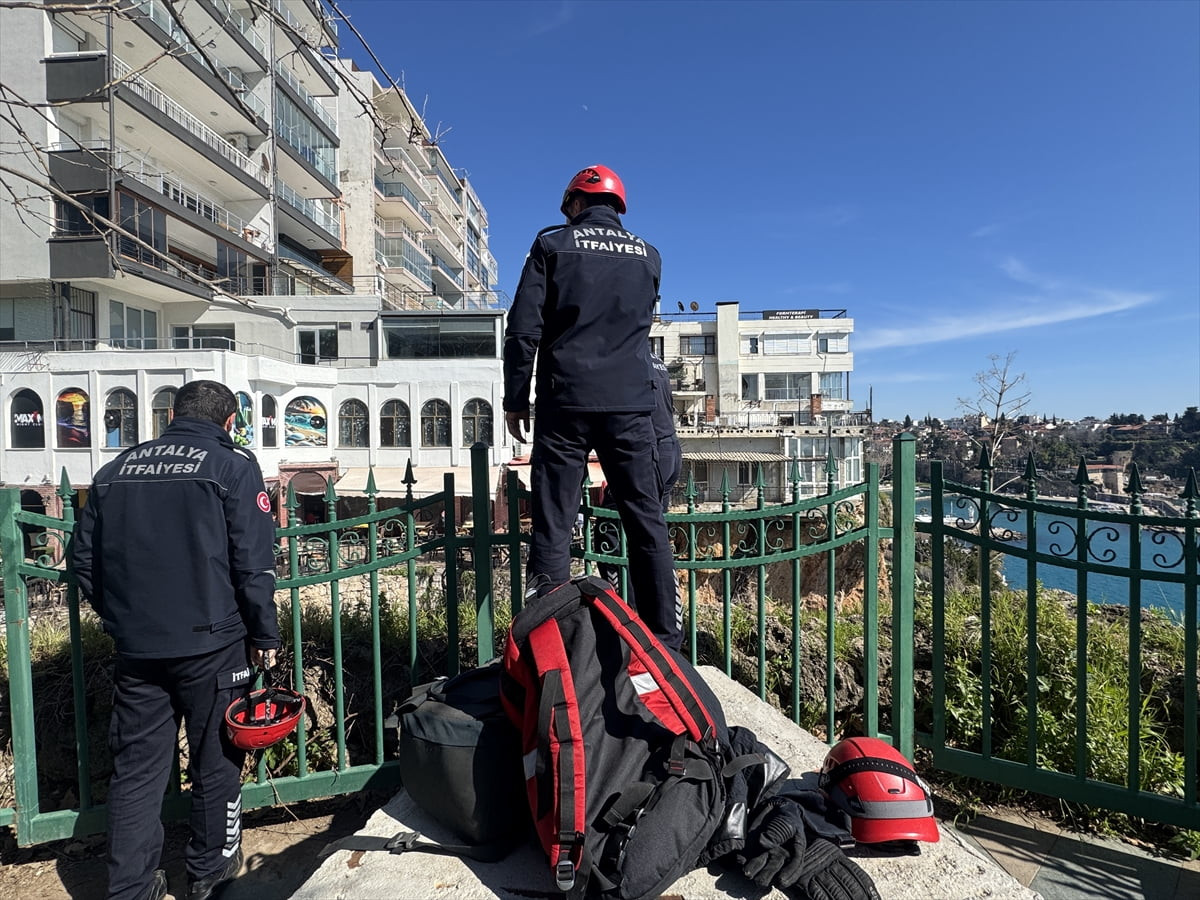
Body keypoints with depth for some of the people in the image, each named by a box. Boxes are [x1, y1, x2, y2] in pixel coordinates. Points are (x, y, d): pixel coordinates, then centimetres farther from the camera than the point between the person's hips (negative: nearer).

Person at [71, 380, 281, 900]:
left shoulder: (116, 469, 8)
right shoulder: (233, 467, -8)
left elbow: (83, 557, 13)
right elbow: (254, 562, -13)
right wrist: (265, 634, -4)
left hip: (136, 645, 4)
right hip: (210, 643, -4)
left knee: (137, 765, 15)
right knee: (215, 760, 13)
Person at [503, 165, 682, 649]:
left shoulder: (553, 244, 5)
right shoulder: (648, 255, 15)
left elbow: (523, 329, -1)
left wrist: (515, 399, 4)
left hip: (565, 403, -2)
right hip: (631, 405, 3)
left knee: (553, 526, 1)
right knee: (647, 523, 7)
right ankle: (665, 636, 10)